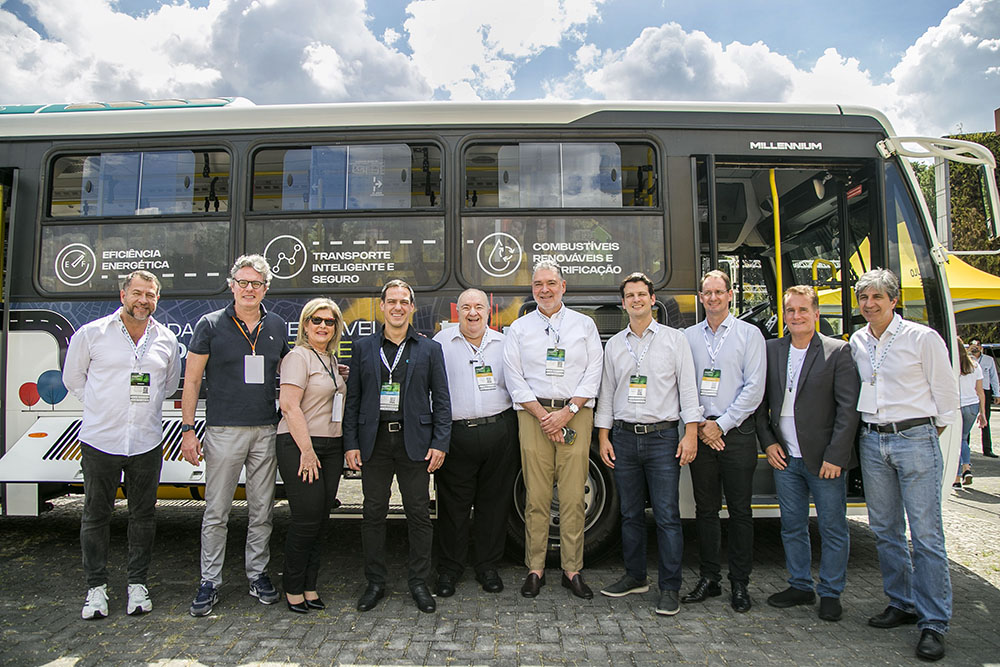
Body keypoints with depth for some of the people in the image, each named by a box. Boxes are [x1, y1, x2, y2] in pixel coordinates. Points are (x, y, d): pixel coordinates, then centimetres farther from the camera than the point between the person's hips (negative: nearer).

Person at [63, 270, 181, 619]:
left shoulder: (166, 340, 5)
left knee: (143, 515, 9)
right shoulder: (91, 334, -1)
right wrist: (102, 407, 7)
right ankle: (96, 586, 22)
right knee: (96, 515, 7)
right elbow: (73, 378, 10)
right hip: (100, 442, -1)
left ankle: (138, 584, 22)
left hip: (147, 443, 2)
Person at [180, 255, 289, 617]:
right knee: (216, 511, 4)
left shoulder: (278, 327, 8)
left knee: (262, 510, 11)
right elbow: (192, 379, -1)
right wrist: (188, 429, -5)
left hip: (266, 431, 3)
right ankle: (210, 582, 18)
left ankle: (257, 573, 25)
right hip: (224, 431, -3)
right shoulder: (211, 325, -1)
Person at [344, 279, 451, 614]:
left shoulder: (429, 349, 6)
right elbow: (353, 398, 8)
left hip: (414, 441, -1)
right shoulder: (363, 347, 9)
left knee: (419, 513, 4)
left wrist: (440, 443, -5)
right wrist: (350, 444, 0)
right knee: (373, 513, 7)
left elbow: (441, 400, 4)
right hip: (374, 442, 1)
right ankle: (375, 582, 23)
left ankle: (419, 583, 19)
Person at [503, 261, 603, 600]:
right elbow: (514, 379, 4)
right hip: (533, 413, 0)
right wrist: (542, 415, -7)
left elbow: (593, 375, 4)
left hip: (576, 414, 0)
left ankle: (572, 570, 10)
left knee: (573, 498, 0)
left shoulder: (584, 325, 11)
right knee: (536, 497, 1)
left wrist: (566, 412, -8)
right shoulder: (519, 328, 11)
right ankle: (535, 569, 12)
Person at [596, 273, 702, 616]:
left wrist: (691, 434, -8)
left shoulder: (674, 339, 4)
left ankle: (670, 588, 8)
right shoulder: (614, 344, 12)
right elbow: (606, 391, 13)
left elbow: (687, 388, 0)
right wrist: (603, 436, 6)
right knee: (630, 513, 11)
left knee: (667, 515, -2)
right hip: (624, 437, 3)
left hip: (663, 436, -3)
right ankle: (635, 576, 25)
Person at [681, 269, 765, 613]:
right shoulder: (687, 337, 10)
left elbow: (754, 388, -5)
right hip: (700, 433, 2)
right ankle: (708, 578, 20)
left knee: (740, 510, 4)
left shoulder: (749, 334, 2)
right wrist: (698, 425, -5)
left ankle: (739, 584, 15)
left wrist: (721, 424, -10)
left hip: (736, 433, -2)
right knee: (705, 509, 8)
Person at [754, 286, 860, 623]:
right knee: (792, 526, 14)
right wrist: (768, 442, 2)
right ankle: (800, 586, 30)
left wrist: (835, 456, -13)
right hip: (785, 458, 4)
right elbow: (760, 401, 11)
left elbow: (849, 408, -8)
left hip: (824, 459, -3)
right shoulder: (771, 350, 6)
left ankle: (830, 593, 24)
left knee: (833, 529, 8)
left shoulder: (838, 351, -5)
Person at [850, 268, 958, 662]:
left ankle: (933, 623, 6)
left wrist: (930, 432, 6)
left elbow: (945, 392, 1)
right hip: (872, 440, 5)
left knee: (926, 533, -3)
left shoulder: (923, 338, -5)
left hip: (915, 438, -5)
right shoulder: (857, 342, 9)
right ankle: (902, 604, 25)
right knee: (885, 530, 11)